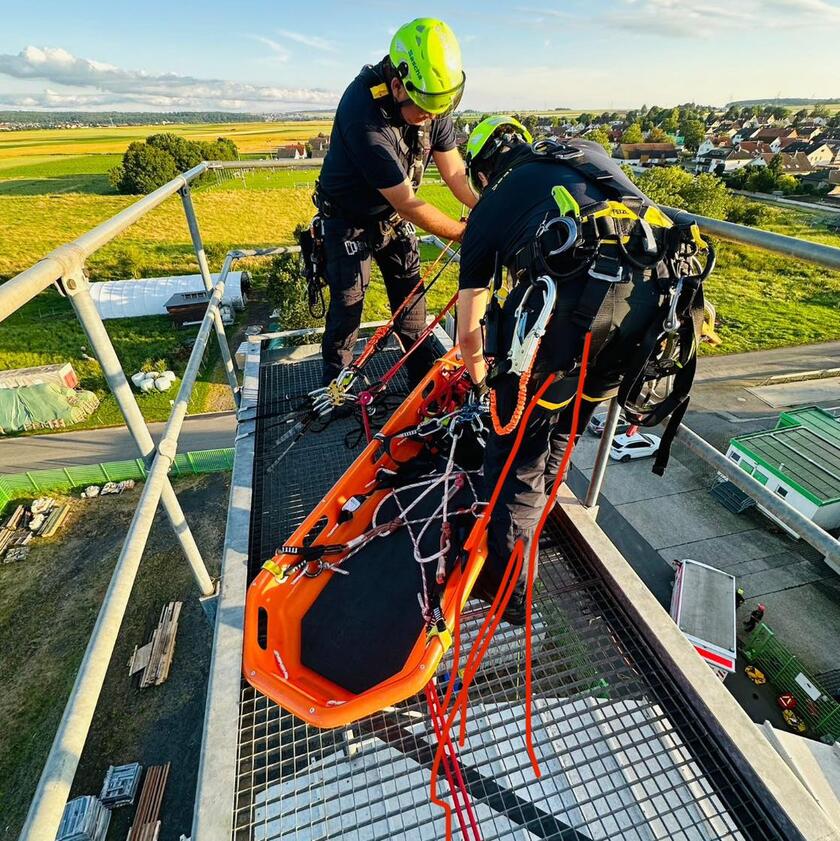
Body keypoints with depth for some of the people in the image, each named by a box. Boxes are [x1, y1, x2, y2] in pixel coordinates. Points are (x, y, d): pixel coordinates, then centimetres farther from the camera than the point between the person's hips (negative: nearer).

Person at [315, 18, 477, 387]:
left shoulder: (433, 101, -13)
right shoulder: (364, 115, -33)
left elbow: (454, 171, -9)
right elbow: (407, 203, -32)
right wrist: (464, 233, -25)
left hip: (394, 215, 6)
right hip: (349, 218, -5)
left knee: (410, 291, 5)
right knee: (348, 299, -4)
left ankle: (423, 372, 18)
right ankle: (335, 380, 16)